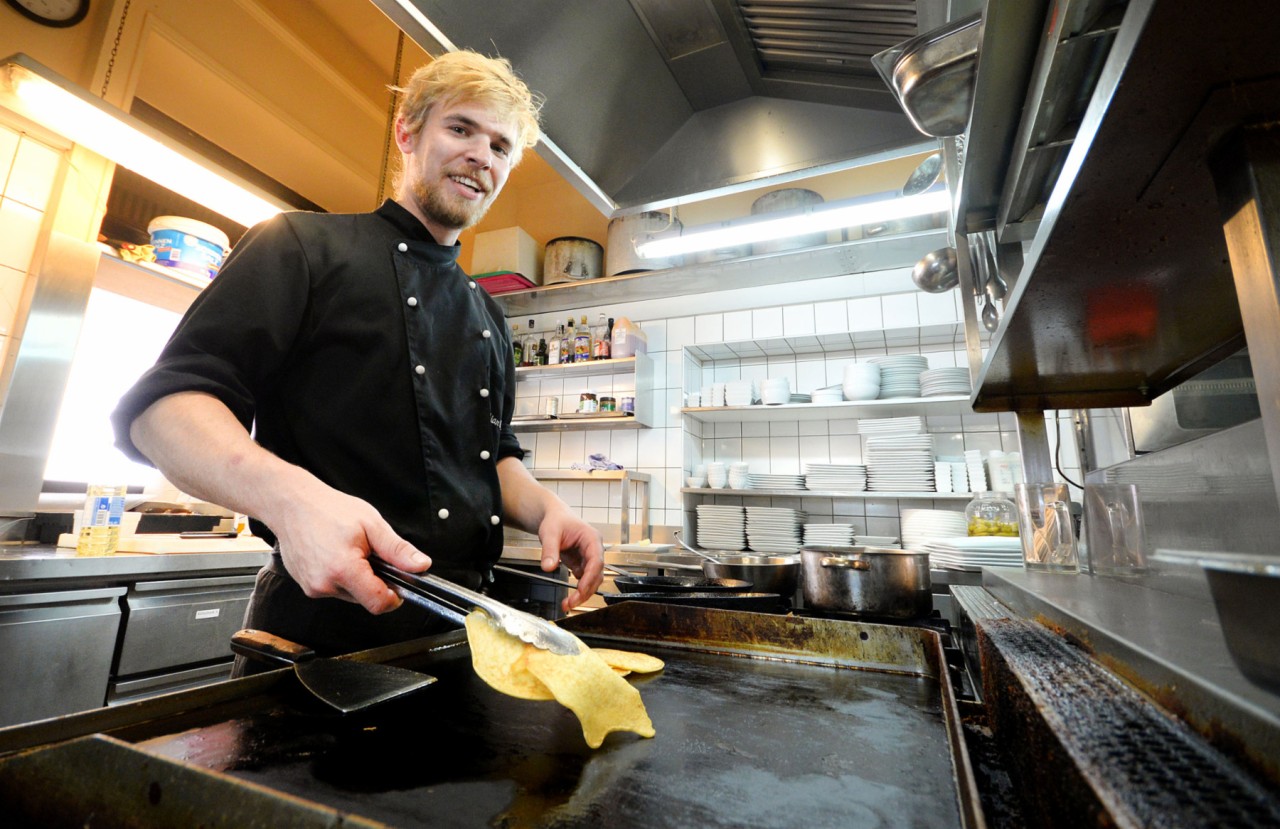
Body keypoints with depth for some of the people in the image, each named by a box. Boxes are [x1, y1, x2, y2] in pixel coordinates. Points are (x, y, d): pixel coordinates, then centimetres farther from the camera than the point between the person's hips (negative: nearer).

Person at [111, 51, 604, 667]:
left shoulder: (488, 317, 15)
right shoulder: (305, 246, -2)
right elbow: (162, 407, -9)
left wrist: (544, 508, -4)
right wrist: (291, 498, -30)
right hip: (322, 632, -5)